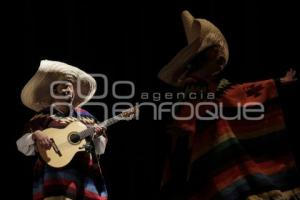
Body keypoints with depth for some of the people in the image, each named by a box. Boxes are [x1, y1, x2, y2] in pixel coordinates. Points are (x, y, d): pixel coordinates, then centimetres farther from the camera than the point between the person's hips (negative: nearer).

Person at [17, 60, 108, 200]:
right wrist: (35, 135, -18)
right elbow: (22, 146, 2)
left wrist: (99, 135, 0)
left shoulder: (85, 116, 18)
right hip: (55, 173, -4)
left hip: (86, 173, 4)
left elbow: (99, 150, 21)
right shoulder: (43, 117, 7)